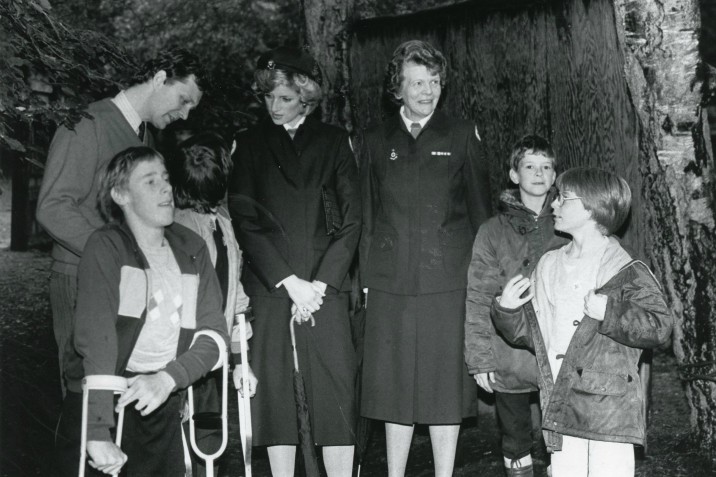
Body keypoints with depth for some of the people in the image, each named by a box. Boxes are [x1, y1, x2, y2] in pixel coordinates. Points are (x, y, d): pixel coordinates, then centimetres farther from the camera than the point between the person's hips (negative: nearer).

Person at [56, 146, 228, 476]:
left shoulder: (192, 249, 6)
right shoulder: (106, 246, -8)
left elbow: (213, 334, 0)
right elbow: (95, 336, -19)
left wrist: (168, 377, -19)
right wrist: (98, 433, -29)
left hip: (163, 408, 4)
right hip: (98, 402, -4)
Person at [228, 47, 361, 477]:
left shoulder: (334, 141, 10)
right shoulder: (250, 144, 11)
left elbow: (351, 220, 5)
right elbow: (245, 221, 2)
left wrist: (320, 283, -6)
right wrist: (289, 281, -7)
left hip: (326, 284, 0)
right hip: (268, 285, 1)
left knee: (337, 388, -5)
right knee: (273, 388, -1)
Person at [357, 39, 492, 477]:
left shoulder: (462, 136, 7)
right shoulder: (376, 141, 11)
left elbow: (480, 209, 8)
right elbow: (368, 216, 12)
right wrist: (366, 278, 6)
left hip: (449, 280, -1)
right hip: (391, 283, 1)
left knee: (446, 385, 3)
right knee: (395, 386, 6)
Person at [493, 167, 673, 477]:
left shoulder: (626, 271, -5)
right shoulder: (548, 267, 14)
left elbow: (660, 326, -11)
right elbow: (528, 331, 19)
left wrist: (609, 312, -19)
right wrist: (506, 310, 1)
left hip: (610, 411, -5)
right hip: (562, 412, 6)